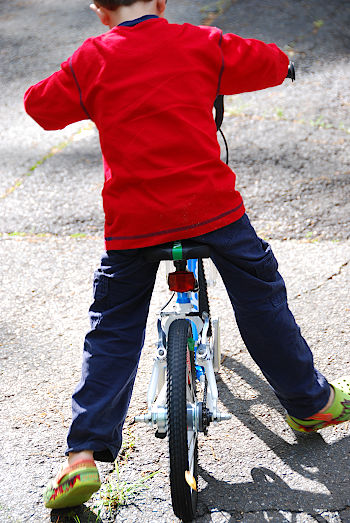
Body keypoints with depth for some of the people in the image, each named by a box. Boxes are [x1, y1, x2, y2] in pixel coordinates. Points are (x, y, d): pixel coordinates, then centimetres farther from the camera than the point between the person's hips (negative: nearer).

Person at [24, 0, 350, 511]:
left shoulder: (90, 61, 1)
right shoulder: (202, 44, 3)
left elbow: (39, 104, 14)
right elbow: (274, 63, 14)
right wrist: (223, 72, 33)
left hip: (132, 221, 0)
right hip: (213, 207, 0)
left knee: (111, 334, 11)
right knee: (262, 301, 19)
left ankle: (82, 457, 7)